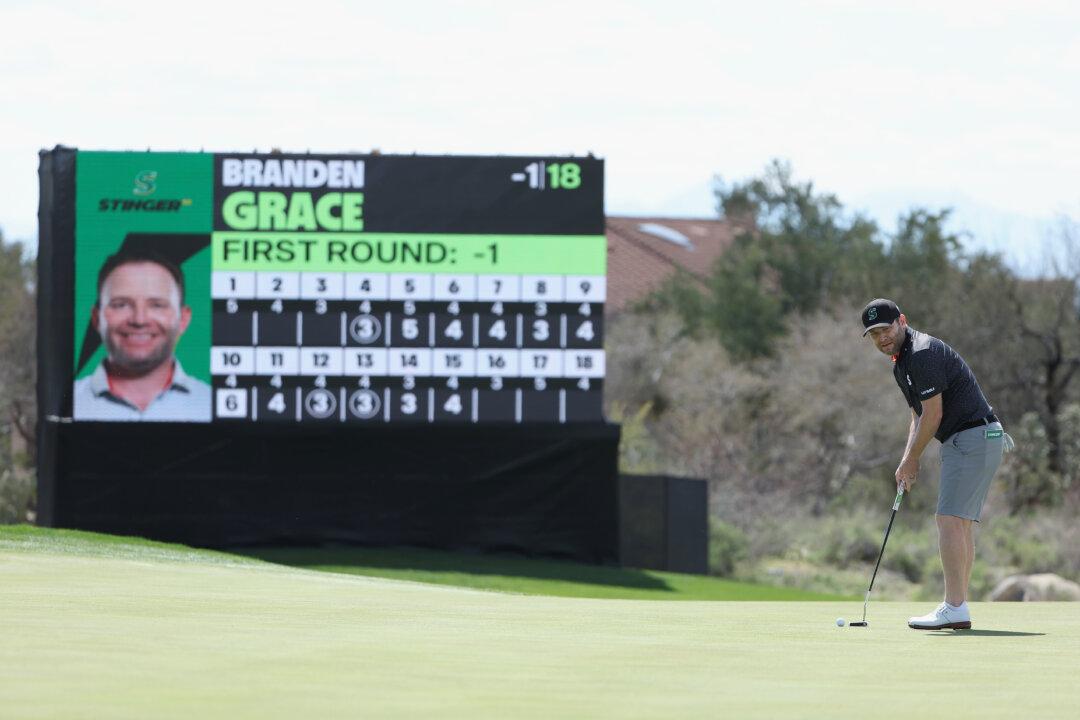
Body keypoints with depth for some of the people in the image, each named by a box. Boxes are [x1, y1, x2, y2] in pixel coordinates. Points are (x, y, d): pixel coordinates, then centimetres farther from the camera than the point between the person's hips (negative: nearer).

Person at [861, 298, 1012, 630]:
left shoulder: (922, 354, -16)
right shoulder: (902, 360, 17)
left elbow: (933, 415, -17)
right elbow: (919, 415, 22)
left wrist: (910, 460, -5)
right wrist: (908, 460, 8)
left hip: (973, 437, -11)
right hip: (969, 442, 11)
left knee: (950, 520, -14)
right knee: (959, 524, 10)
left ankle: (954, 609, -18)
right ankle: (958, 607, 10)